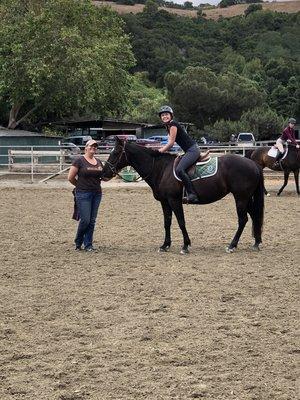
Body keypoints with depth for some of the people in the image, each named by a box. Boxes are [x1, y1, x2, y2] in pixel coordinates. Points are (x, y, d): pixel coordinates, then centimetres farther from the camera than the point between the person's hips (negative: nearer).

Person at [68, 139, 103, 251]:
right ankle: (78, 242, 14)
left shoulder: (98, 162, 12)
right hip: (83, 194, -6)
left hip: (97, 193, 6)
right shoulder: (79, 160, -6)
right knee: (85, 220, -8)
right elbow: (70, 178, -5)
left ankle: (88, 245, 14)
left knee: (92, 221, 6)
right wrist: (80, 185, 5)